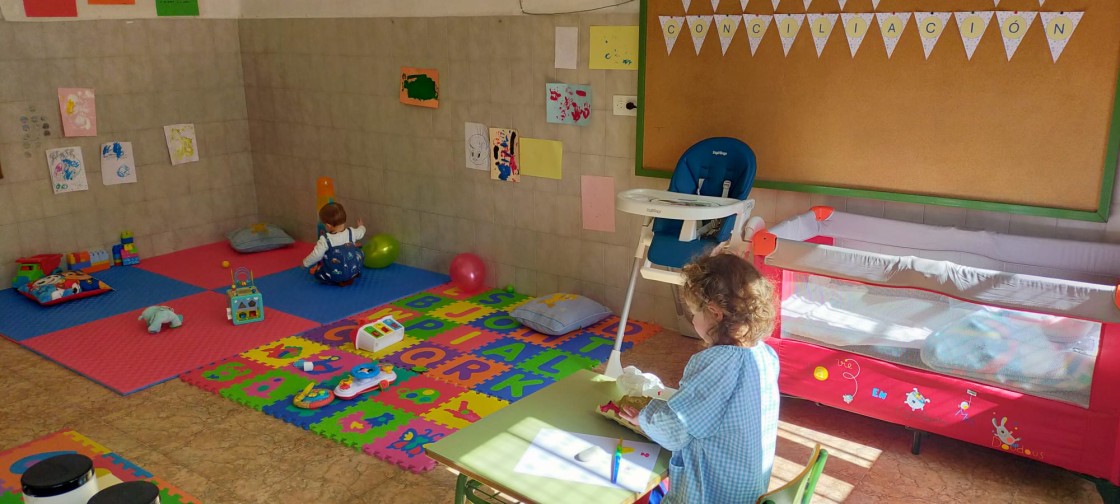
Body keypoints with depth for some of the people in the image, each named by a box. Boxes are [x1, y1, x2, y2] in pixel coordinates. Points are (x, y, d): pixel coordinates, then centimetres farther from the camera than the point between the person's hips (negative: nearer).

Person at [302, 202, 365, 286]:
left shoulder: (325, 240, -17)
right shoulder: (352, 233, -4)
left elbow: (316, 255, -14)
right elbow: (360, 232, 18)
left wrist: (305, 263, 5)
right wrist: (361, 226, 43)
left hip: (334, 275, -4)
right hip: (354, 270, 4)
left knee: (314, 269, 16)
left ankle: (338, 281, 4)